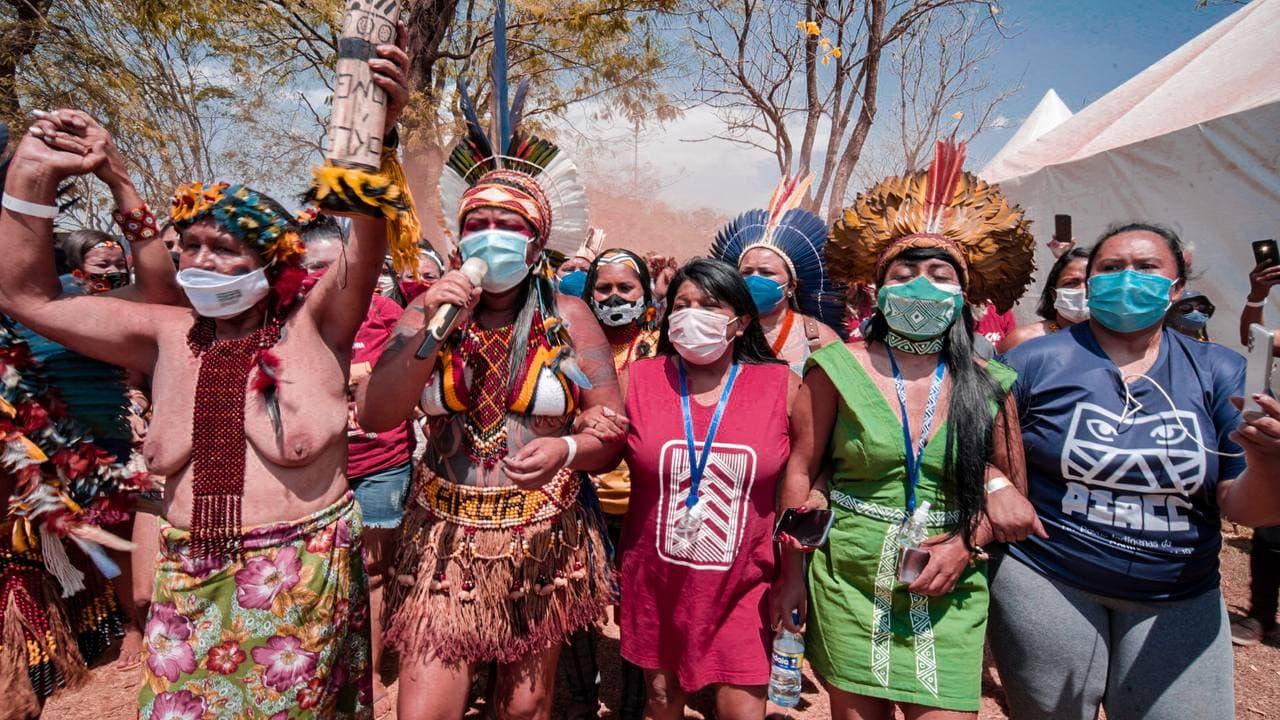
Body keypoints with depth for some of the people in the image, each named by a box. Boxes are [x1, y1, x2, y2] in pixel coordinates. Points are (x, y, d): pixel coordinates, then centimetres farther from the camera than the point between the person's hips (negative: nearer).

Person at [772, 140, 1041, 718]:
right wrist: (791, 574, -3)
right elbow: (800, 471, -3)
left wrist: (967, 544, -8)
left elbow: (1012, 490, 9)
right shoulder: (840, 369, -6)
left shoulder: (988, 386, 0)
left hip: (949, 597, 2)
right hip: (848, 582, -1)